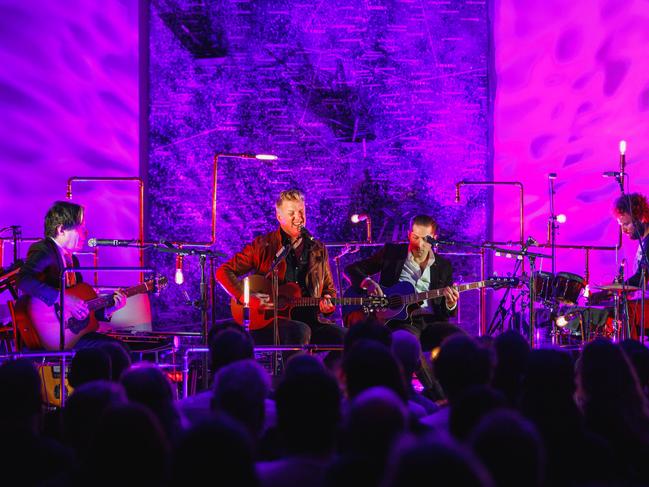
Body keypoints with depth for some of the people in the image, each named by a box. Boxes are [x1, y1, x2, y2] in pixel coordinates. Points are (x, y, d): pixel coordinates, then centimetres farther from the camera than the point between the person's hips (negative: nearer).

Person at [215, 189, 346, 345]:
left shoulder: (318, 250, 15)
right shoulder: (263, 246, 2)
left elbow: (329, 289, 24)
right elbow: (223, 272, 0)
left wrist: (328, 305, -1)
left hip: (310, 321, 4)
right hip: (267, 325, -4)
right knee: (300, 331, -37)